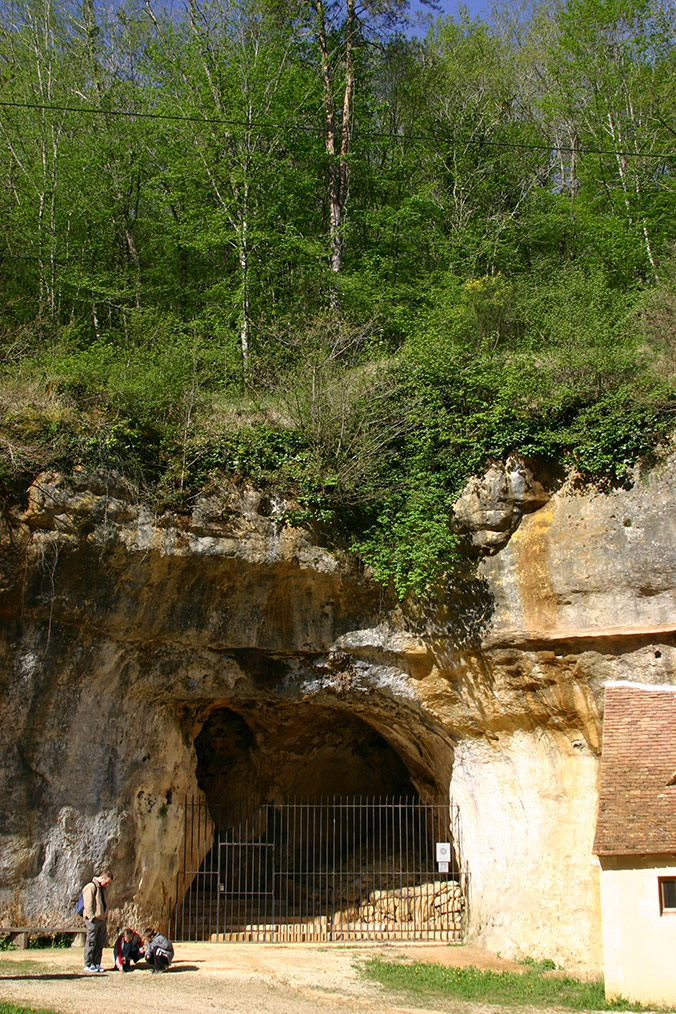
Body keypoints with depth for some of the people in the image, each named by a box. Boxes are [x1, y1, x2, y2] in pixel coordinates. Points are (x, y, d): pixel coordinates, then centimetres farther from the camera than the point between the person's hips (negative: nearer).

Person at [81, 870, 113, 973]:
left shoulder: (102, 888, 17)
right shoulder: (91, 887, -12)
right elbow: (88, 904, -16)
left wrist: (104, 916, 17)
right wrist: (92, 917, -19)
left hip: (101, 919, 9)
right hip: (93, 919, -9)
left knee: (100, 942, 10)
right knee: (91, 942, -3)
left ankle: (96, 964, 17)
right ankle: (88, 965, 4)